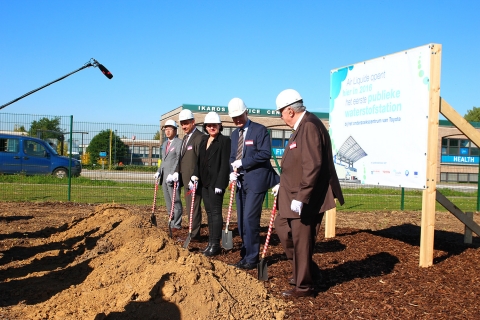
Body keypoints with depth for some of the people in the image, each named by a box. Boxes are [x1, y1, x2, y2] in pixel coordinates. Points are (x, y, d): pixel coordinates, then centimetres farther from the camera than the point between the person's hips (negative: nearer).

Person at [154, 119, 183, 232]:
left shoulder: (179, 143, -7)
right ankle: (172, 222, 18)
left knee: (175, 201, -4)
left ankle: (176, 225, 2)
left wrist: (172, 174, -22)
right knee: (168, 202, 11)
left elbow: (178, 160, -15)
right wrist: (159, 171, 10)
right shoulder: (165, 144, 21)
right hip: (164, 176, 8)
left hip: (173, 177, -8)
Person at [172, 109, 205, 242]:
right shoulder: (185, 138, 19)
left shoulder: (199, 138, -12)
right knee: (190, 207, 12)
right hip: (186, 180, 9)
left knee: (193, 207, -5)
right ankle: (193, 234, 19)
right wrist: (177, 172, 7)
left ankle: (194, 236, 1)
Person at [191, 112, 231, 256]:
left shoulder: (225, 140, -7)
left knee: (215, 212, -6)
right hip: (204, 181, 8)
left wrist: (220, 183, -18)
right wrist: (195, 175, 3)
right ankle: (211, 242, 17)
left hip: (216, 182, -8)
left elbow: (225, 164, -13)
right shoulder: (204, 140, 15)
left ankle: (215, 244, -2)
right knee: (209, 212, 10)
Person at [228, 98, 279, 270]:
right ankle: (245, 255, 21)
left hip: (256, 181, -8)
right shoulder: (235, 134, 16)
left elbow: (265, 153, -17)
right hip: (241, 181, 8)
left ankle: (251, 258, 1)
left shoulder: (260, 130, -7)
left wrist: (242, 162, -17)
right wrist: (233, 171, -3)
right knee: (241, 221, 10)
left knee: (250, 219, -10)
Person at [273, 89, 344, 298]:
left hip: (306, 199, -11)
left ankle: (303, 286, 18)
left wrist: (300, 197, -27)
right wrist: (284, 185, 20)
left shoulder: (309, 126, -20)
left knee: (301, 241, 1)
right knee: (282, 226, 20)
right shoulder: (301, 126, 11)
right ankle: (302, 270, 34)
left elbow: (312, 166, -27)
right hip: (295, 194, 11)